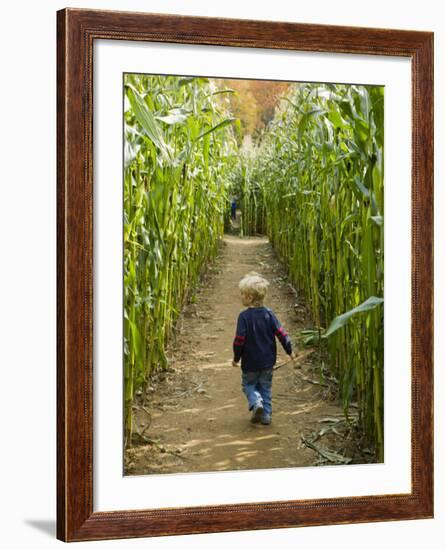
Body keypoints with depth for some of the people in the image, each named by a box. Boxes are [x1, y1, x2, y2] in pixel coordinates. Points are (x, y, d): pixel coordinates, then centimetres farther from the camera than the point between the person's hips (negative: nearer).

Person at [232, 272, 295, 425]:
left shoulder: (244, 316, -17)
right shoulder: (269, 314, -4)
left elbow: (240, 339, -17)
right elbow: (281, 333, -5)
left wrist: (236, 358, -4)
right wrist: (290, 351, 7)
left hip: (250, 362, -4)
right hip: (268, 361, 4)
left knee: (249, 384, 14)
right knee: (265, 387, 17)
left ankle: (256, 402, -13)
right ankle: (266, 415, 15)